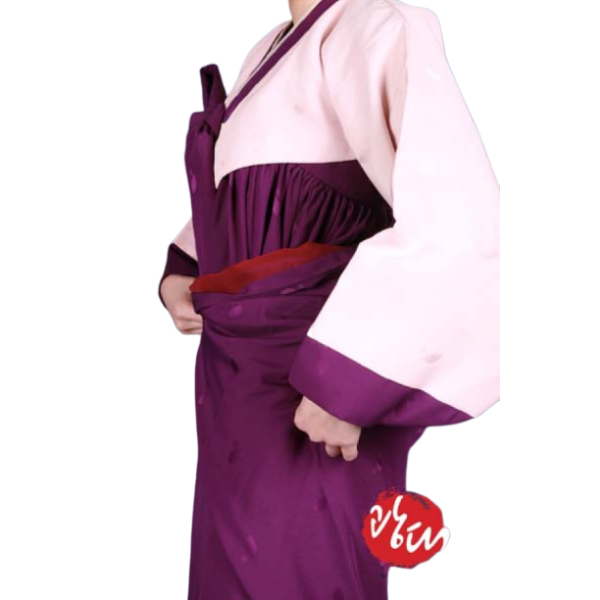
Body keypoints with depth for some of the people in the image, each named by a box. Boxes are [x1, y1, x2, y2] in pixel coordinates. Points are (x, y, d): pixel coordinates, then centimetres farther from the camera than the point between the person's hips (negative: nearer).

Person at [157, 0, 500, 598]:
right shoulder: (270, 52, 13)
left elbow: (461, 216, -28)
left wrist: (349, 384, -27)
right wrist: (178, 273, 11)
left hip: (313, 389, -8)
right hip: (237, 376, 9)